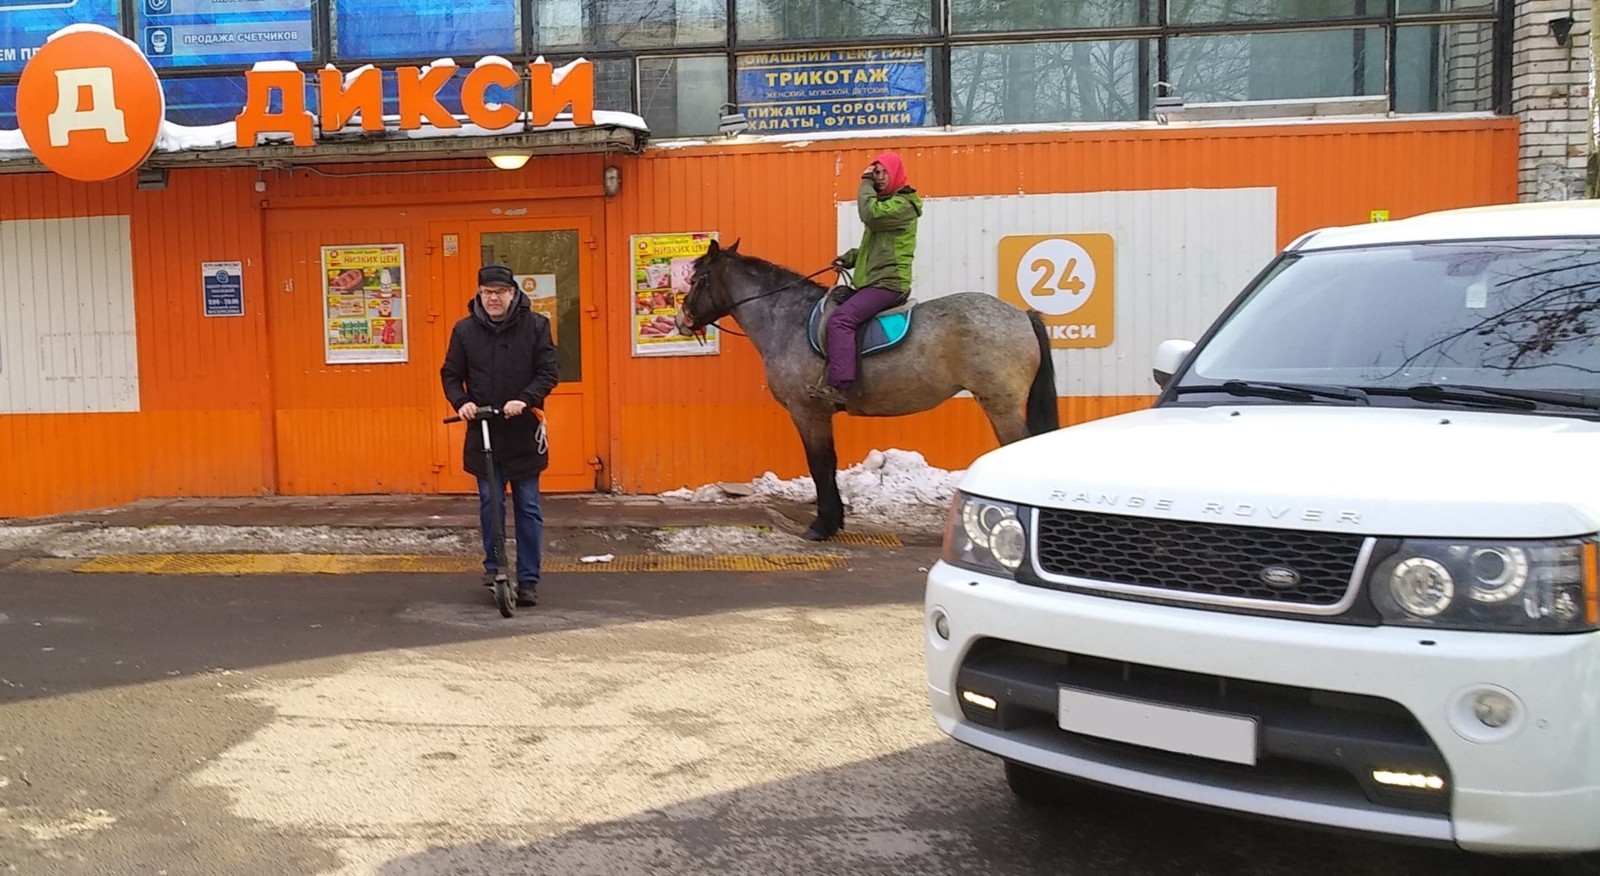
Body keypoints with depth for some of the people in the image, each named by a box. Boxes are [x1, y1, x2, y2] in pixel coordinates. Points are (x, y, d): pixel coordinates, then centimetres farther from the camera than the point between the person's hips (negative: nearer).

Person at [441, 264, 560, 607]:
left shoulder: (535, 325, -3)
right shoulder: (465, 329, 1)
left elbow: (549, 371, -5)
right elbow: (451, 374, 8)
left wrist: (524, 400, -20)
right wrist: (461, 402, -11)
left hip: (524, 432, -1)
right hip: (483, 431, 1)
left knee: (528, 507, 3)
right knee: (490, 504, 6)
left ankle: (529, 579, 10)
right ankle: (492, 566, 24)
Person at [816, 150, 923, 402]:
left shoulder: (903, 205, -9)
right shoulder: (885, 203, 24)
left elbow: (870, 214, -27)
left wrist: (865, 185, -11)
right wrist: (850, 258, 13)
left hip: (889, 284, -11)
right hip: (872, 282, 11)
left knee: (840, 319, -26)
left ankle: (840, 385, -34)